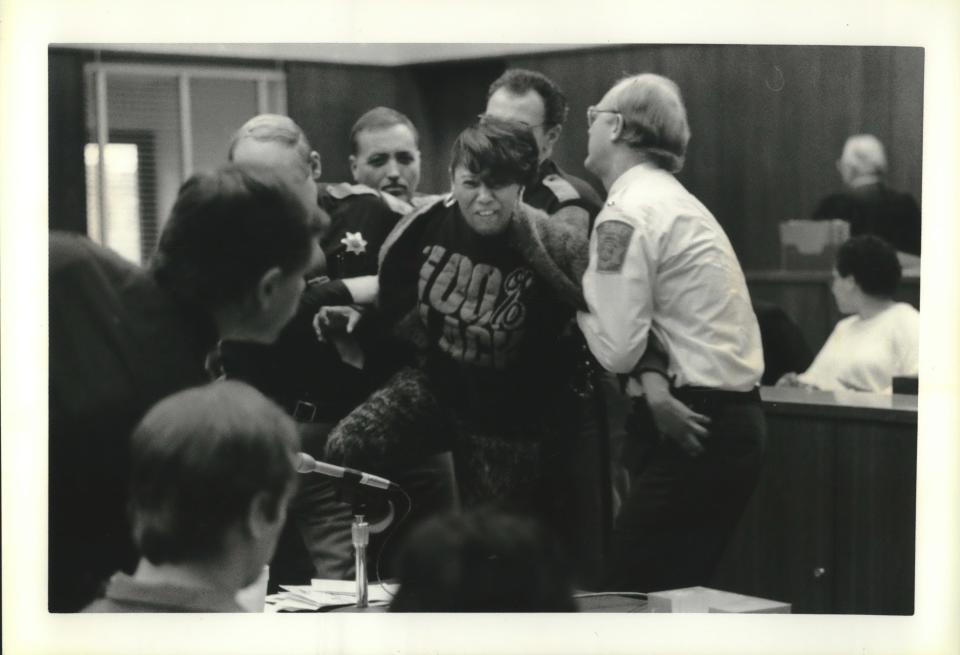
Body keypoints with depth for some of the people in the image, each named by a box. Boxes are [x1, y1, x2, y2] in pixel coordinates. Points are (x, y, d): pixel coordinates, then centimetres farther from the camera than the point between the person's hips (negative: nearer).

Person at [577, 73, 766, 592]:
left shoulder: (626, 213, -13)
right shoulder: (674, 200, 17)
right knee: (678, 594, 13)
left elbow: (617, 349, -17)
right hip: (732, 422, 10)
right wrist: (654, 381, -8)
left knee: (627, 592, -7)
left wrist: (579, 301, 1)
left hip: (692, 430, -10)